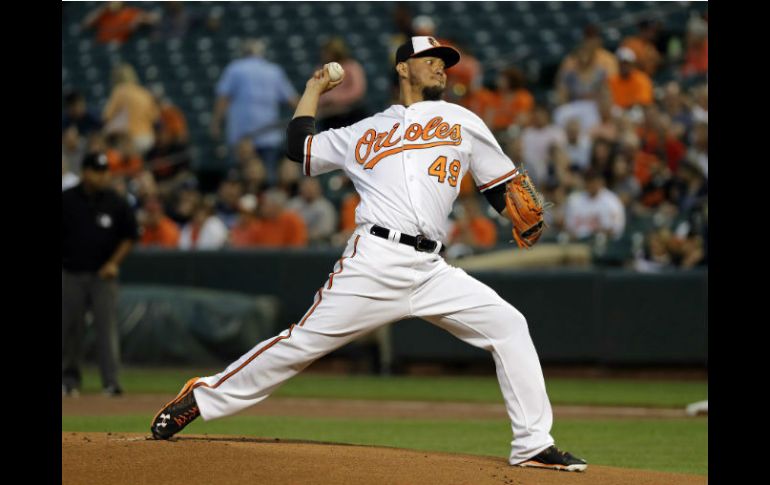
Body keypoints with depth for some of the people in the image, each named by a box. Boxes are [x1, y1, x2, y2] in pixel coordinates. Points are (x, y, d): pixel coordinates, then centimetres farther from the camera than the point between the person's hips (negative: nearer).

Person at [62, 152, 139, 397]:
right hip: (71, 274, 0)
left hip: (103, 275, 0)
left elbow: (130, 236, 8)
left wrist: (114, 263, -3)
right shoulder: (66, 200, 0)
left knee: (107, 326, -8)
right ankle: (69, 380, 17)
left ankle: (111, 381, -11)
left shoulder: (116, 203, 2)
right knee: (70, 328, 5)